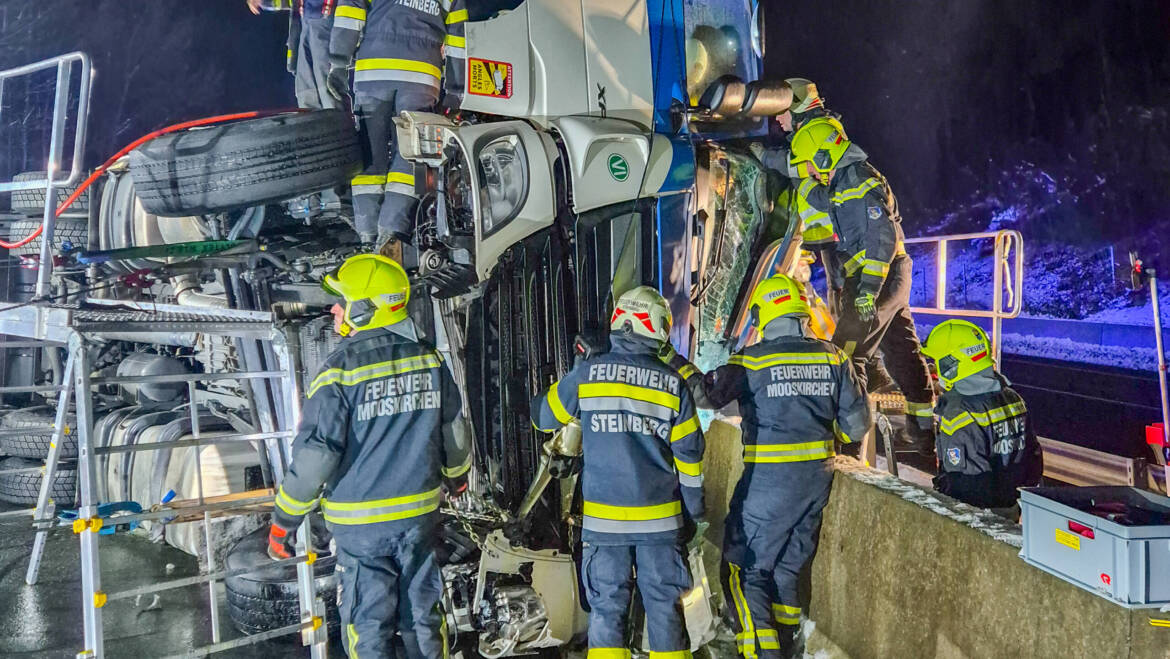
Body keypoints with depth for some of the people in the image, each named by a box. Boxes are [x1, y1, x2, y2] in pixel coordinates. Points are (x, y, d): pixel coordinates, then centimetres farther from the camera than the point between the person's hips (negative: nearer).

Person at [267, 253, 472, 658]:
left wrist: (283, 521, -6)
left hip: (360, 521, -4)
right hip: (420, 512, 4)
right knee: (422, 614, 17)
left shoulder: (341, 370, -17)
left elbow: (314, 454, -18)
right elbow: (455, 433, 7)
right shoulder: (429, 361, -3)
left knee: (369, 625, 10)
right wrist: (457, 474, 28)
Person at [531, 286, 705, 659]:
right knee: (664, 607, 10)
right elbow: (689, 456, 1)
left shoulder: (587, 373, -4)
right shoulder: (672, 383, -2)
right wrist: (693, 514, 12)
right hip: (660, 517, 1)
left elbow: (543, 417, 10)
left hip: (603, 517, 0)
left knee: (607, 608, 7)